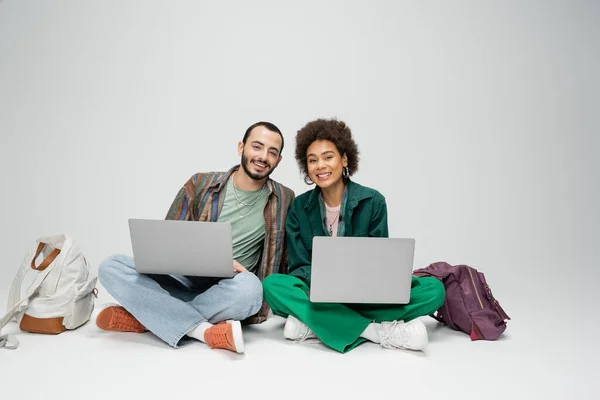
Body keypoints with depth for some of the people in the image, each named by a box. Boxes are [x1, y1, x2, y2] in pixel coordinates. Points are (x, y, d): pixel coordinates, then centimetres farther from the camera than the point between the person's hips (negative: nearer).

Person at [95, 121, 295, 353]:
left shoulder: (284, 200, 1)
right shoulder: (200, 184, 1)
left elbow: (283, 263, 9)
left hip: (228, 292, -1)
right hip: (184, 280, 2)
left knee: (248, 287, -37)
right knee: (112, 267, -20)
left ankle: (143, 317, -20)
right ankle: (208, 332, -28)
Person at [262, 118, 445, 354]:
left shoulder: (373, 201, -3)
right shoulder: (299, 207, 0)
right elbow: (299, 266, -2)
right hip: (318, 294, 0)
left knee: (434, 290, -22)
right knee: (272, 285, -29)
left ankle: (312, 324, -26)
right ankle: (378, 331, -28)